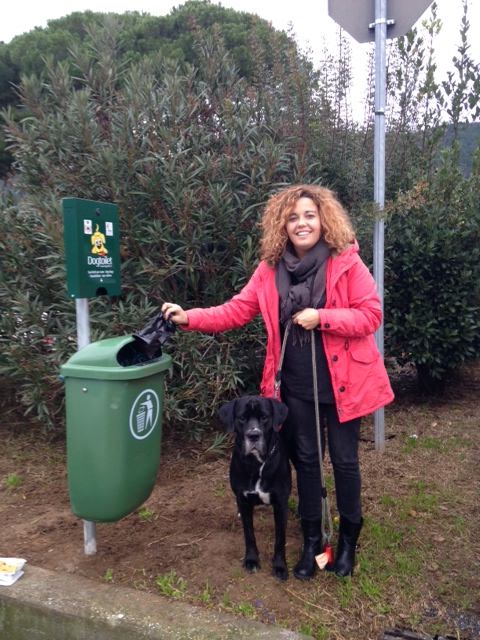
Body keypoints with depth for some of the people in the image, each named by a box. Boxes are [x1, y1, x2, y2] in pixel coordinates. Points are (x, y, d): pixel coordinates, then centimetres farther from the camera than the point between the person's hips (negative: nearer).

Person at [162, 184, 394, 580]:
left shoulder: (347, 263, -11)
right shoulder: (271, 268, -1)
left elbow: (371, 315, -11)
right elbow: (236, 311, -2)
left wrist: (321, 318, -23)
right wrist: (189, 317, -13)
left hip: (342, 382, -3)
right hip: (295, 385, 3)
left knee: (344, 460, 10)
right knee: (305, 460, 15)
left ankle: (349, 538, 35)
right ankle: (312, 540, 34)